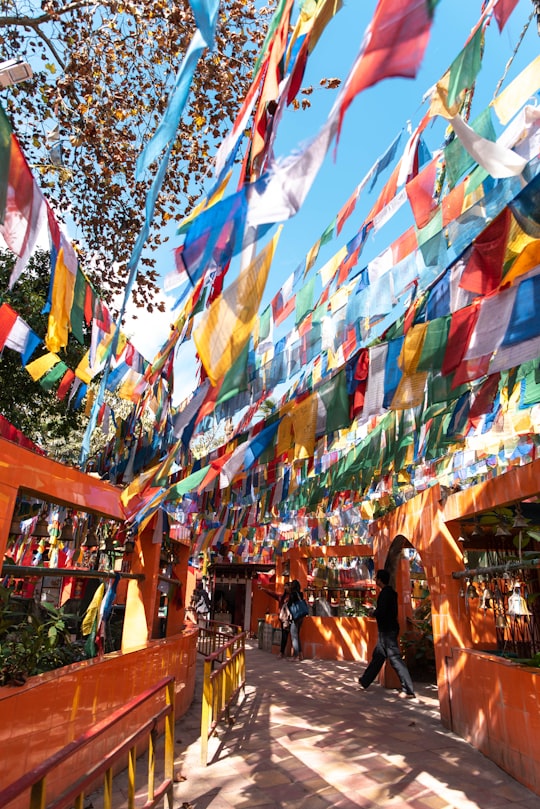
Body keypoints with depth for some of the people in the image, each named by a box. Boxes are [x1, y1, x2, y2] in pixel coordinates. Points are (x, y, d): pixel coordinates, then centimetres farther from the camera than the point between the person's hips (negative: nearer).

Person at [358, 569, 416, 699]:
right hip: (387, 629, 10)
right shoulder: (390, 592, 11)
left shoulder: (385, 593, -19)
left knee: (395, 659, -6)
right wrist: (377, 612, 4)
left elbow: (380, 612, -24)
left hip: (387, 630, -10)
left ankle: (408, 690, -2)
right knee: (377, 656, 17)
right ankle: (364, 681, 28)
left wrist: (374, 612, -5)